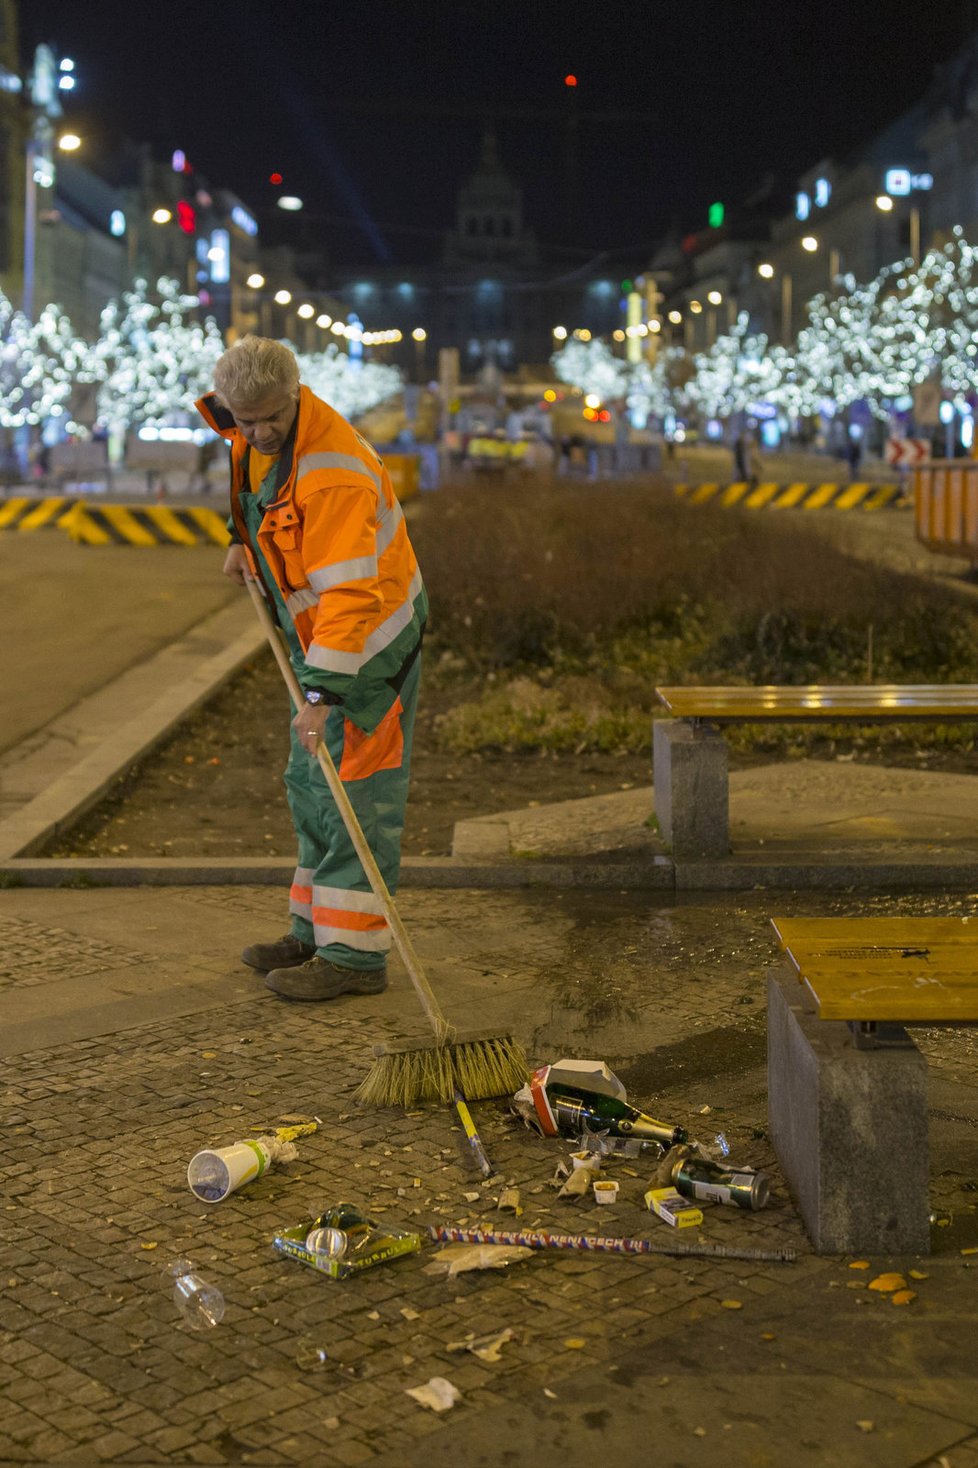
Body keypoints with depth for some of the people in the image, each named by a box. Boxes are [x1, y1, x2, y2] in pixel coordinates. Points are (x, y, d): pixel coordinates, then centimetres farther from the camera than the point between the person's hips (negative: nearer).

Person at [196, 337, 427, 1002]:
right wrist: (245, 538, 21)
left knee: (354, 791, -9)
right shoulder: (252, 428, -3)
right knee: (310, 785, 15)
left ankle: (354, 954, -3)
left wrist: (324, 693, -41)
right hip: (319, 630, 10)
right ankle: (316, 931, 26)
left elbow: (349, 592, -37)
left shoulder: (335, 473, -31)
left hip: (369, 635, -10)